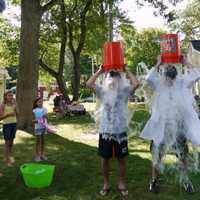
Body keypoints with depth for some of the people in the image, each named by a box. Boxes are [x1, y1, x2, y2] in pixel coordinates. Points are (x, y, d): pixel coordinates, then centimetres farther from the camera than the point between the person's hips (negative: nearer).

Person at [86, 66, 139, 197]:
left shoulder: (124, 90, 2)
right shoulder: (102, 90, 4)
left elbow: (136, 84, -14)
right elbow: (89, 84, -10)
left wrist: (127, 71, -4)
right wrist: (99, 71, -3)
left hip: (121, 130, 0)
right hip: (105, 130, 1)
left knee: (121, 158, 10)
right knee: (105, 158, 9)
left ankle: (121, 183, 27)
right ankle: (106, 184, 26)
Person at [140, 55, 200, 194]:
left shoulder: (182, 82, 7)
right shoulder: (158, 83, 0)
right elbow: (149, 78, -19)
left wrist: (186, 63, 2)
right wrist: (158, 64, -8)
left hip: (179, 125, 2)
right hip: (161, 125, -2)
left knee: (183, 155, 13)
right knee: (157, 154, 7)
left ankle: (185, 179, 32)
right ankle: (154, 180, 22)